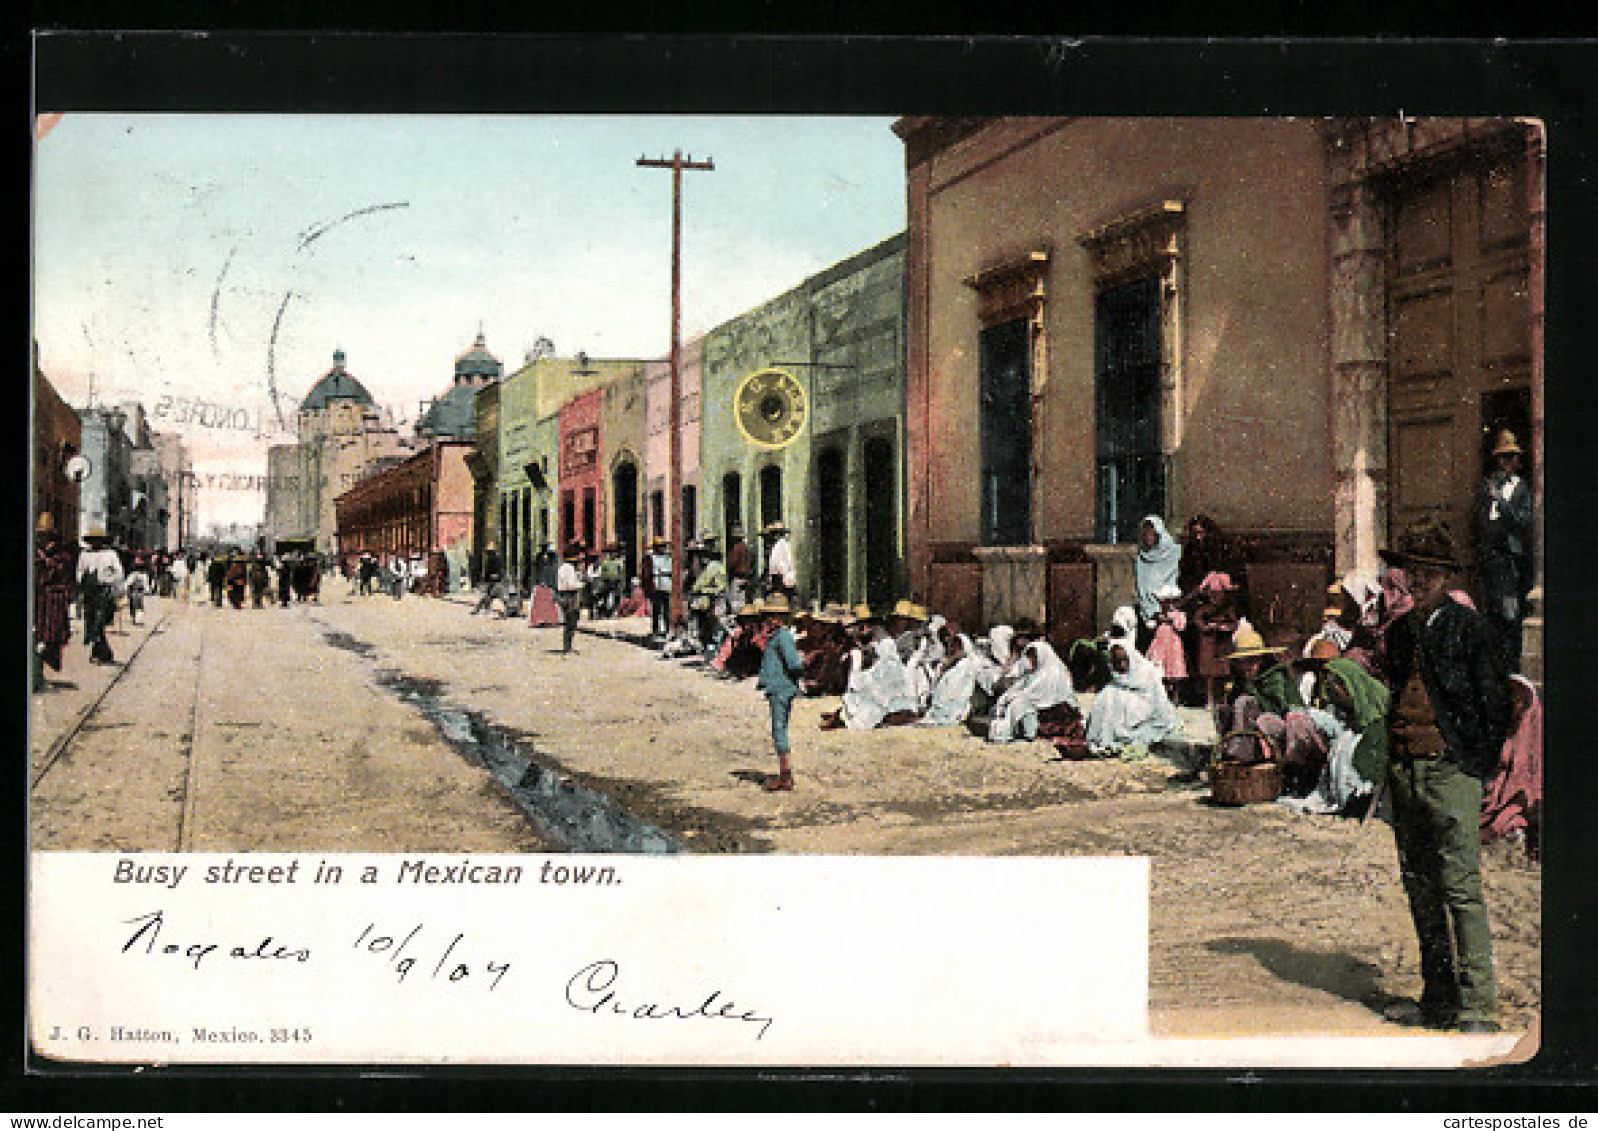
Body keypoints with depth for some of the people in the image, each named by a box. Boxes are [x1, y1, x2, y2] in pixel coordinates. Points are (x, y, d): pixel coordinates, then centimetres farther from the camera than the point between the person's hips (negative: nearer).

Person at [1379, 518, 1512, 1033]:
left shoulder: (1471, 627, -1)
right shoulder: (1399, 631, 16)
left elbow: (1495, 700, -1)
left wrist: (1480, 764, -3)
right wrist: (1392, 753, 15)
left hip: (1451, 768, -6)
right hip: (1403, 769, 6)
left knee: (1462, 888, -10)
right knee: (1420, 889, 9)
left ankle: (1478, 1008, -6)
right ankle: (1438, 1000, 19)